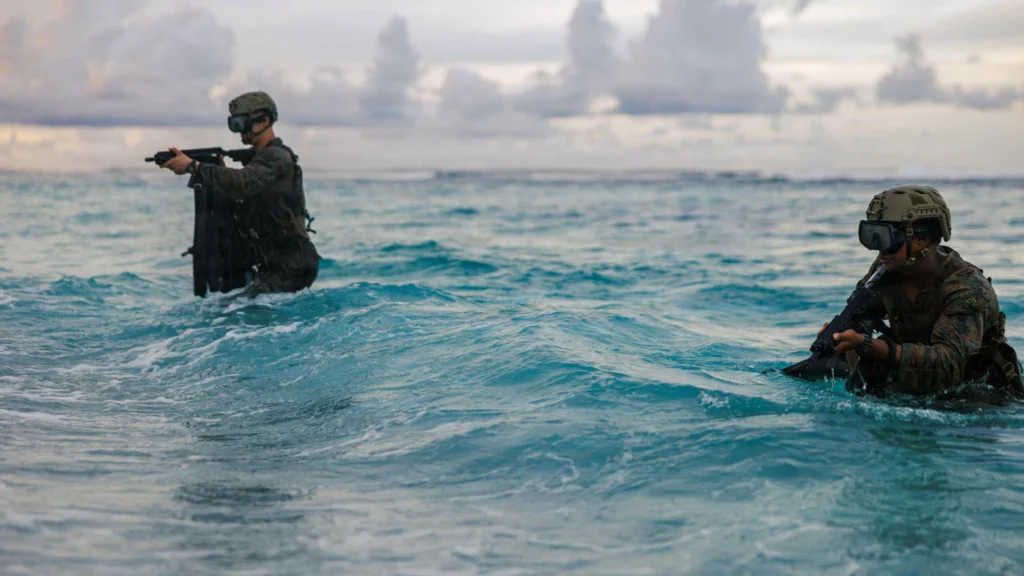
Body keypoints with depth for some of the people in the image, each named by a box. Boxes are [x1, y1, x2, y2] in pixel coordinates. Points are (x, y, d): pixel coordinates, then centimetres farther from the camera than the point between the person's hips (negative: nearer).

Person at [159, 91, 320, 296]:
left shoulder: (276, 158, -14)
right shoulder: (261, 157, 19)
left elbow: (241, 183, -31)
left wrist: (193, 166, -31)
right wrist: (220, 167, 1)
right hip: (274, 264, 10)